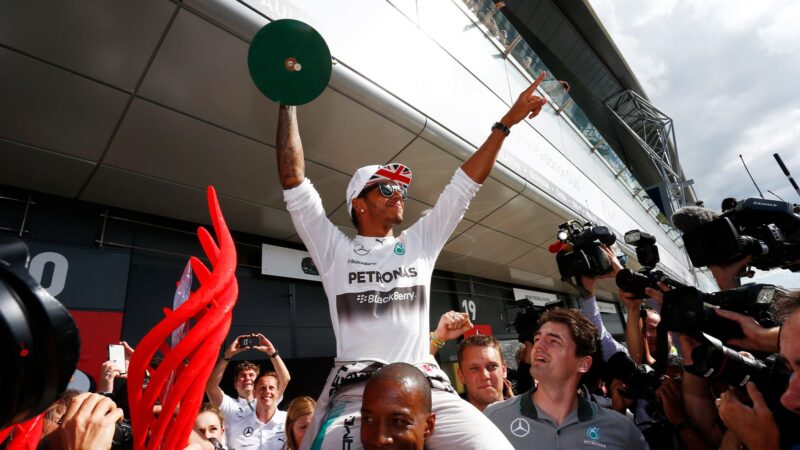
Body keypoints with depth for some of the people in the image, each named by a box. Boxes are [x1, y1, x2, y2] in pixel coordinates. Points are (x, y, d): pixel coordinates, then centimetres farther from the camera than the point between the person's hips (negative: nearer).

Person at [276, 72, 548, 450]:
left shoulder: (419, 243, 16)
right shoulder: (334, 249, 8)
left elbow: (465, 184, 14)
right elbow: (294, 182, 3)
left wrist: (505, 123, 13)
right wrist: (288, 103, 4)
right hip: (356, 390, -2)